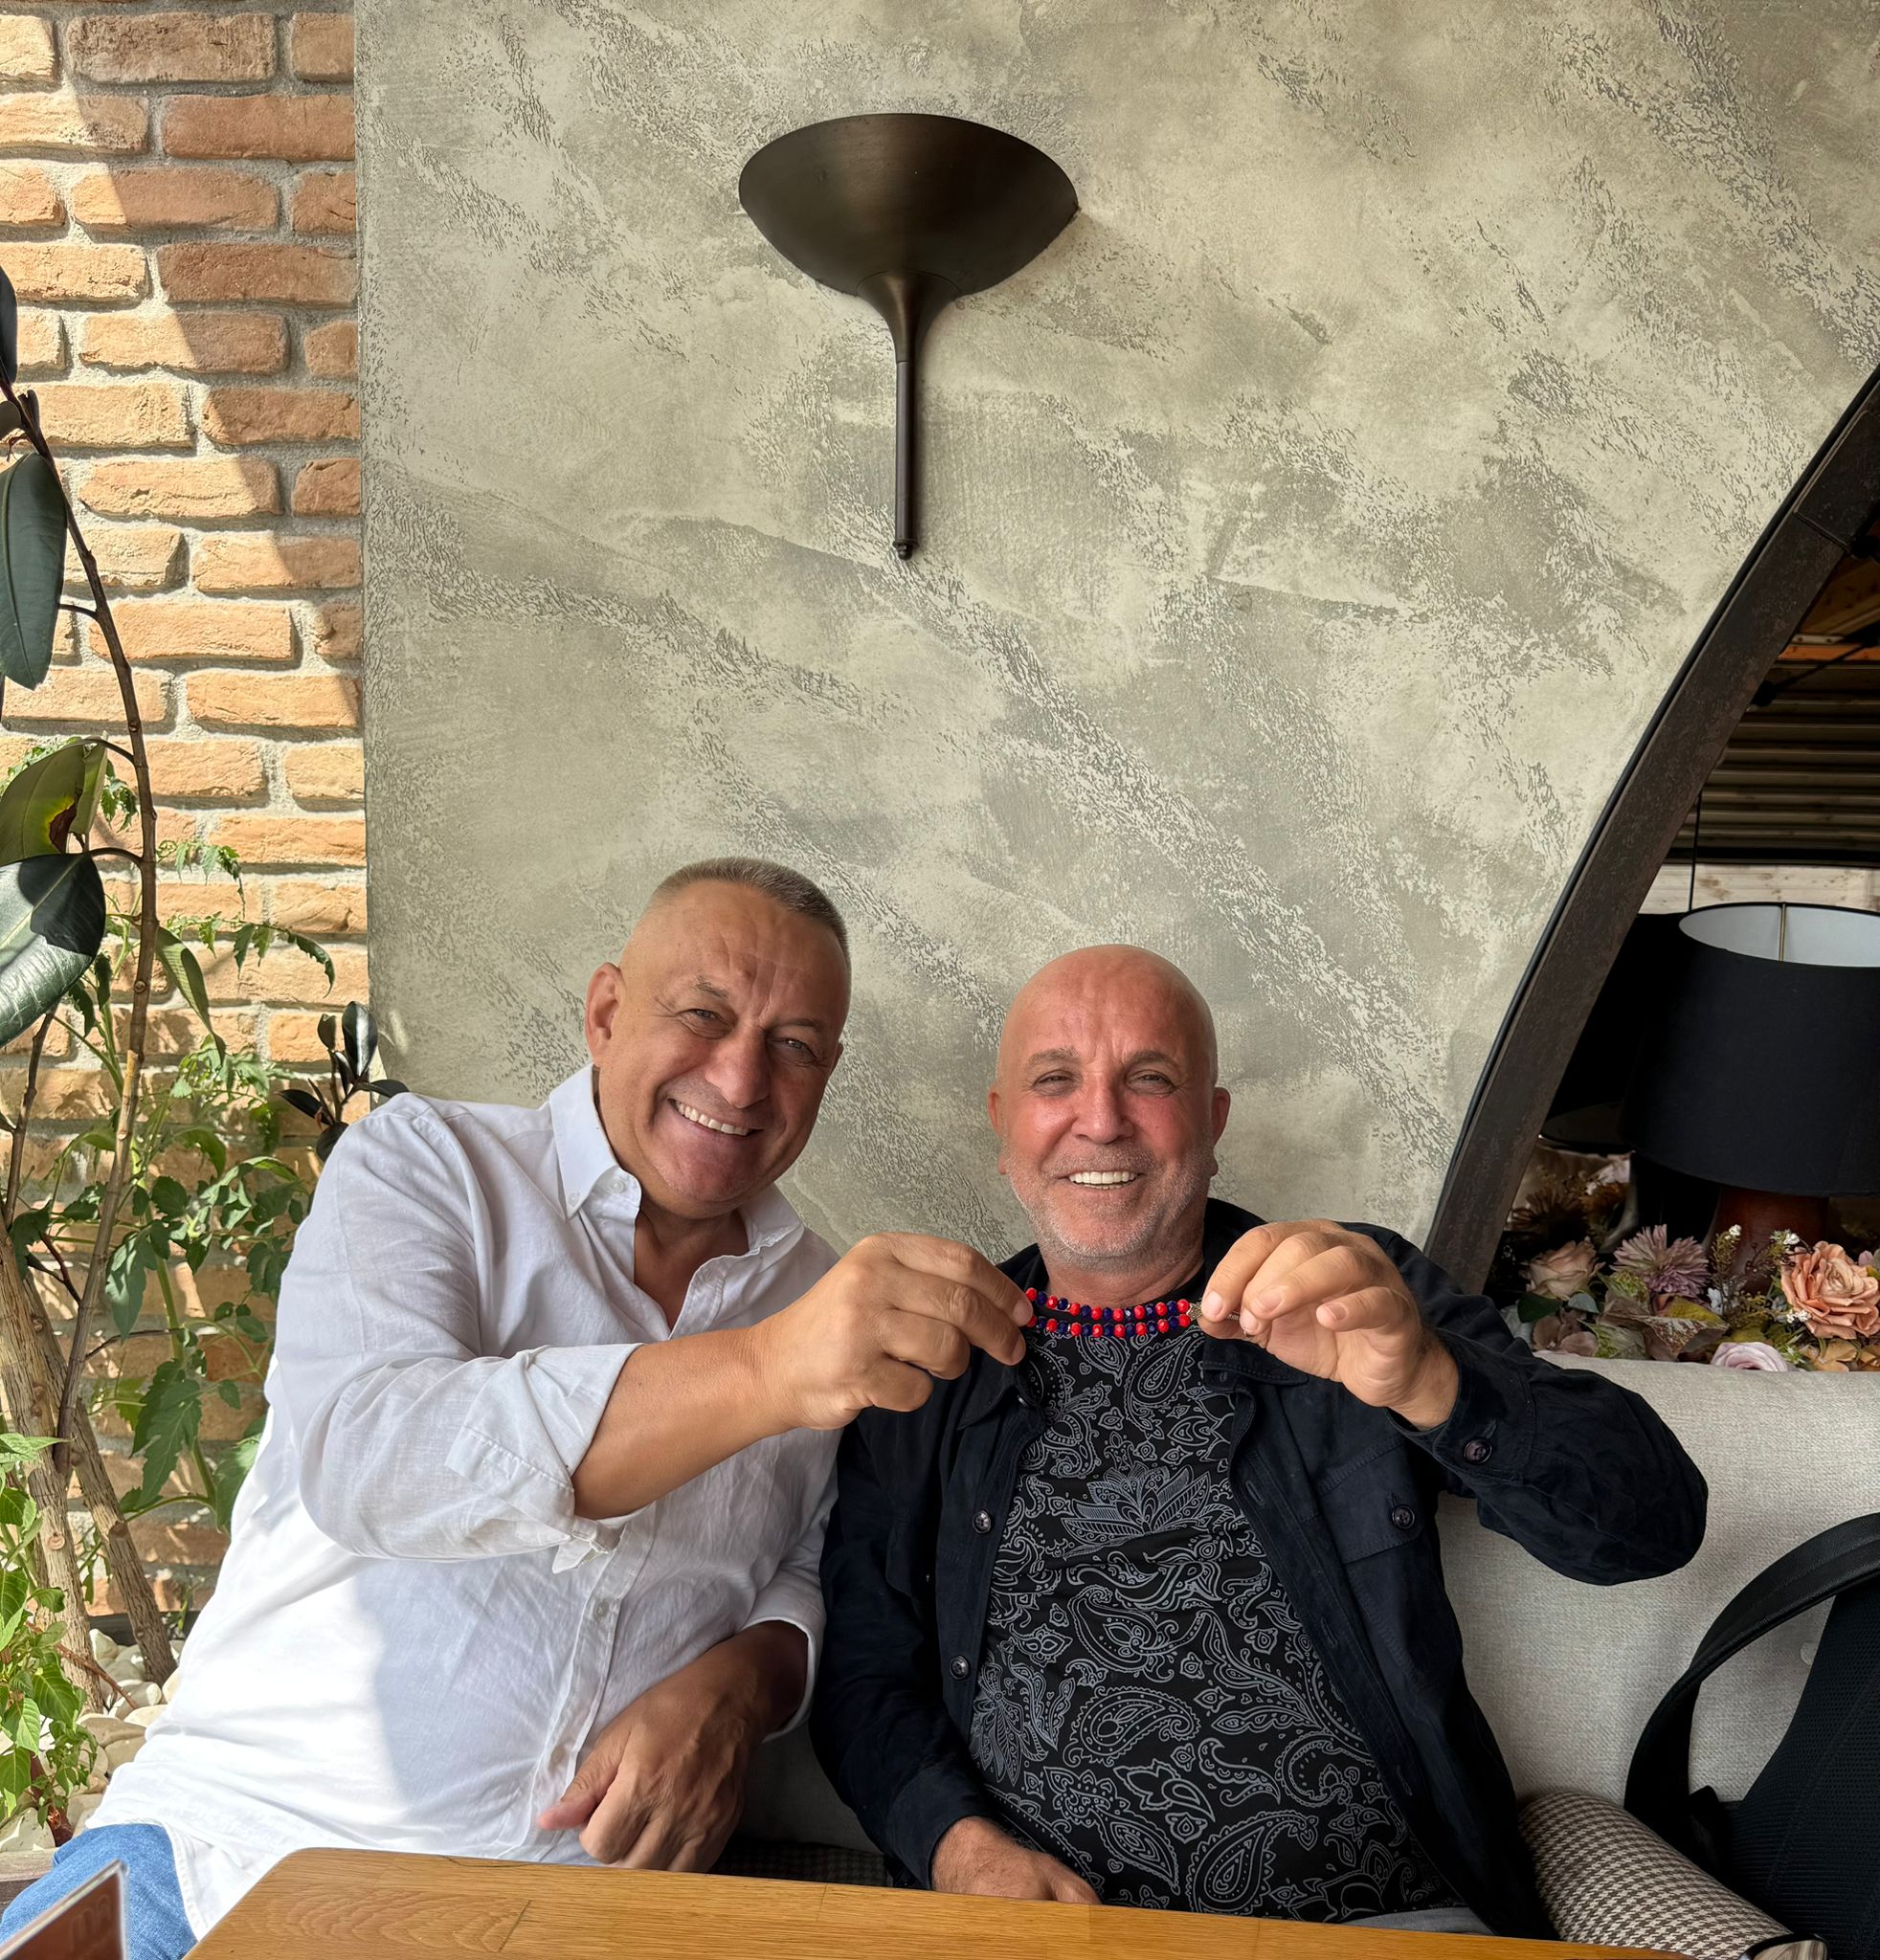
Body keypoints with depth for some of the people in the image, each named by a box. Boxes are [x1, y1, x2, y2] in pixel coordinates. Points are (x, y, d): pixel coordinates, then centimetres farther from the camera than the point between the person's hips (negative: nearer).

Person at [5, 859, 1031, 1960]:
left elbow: (819, 1574, 12)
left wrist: (739, 1685, -11)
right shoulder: (430, 1161, -4)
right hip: (253, 1832, -3)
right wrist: (761, 1371, -32)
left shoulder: (827, 1296, 6)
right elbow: (359, 1457, -21)